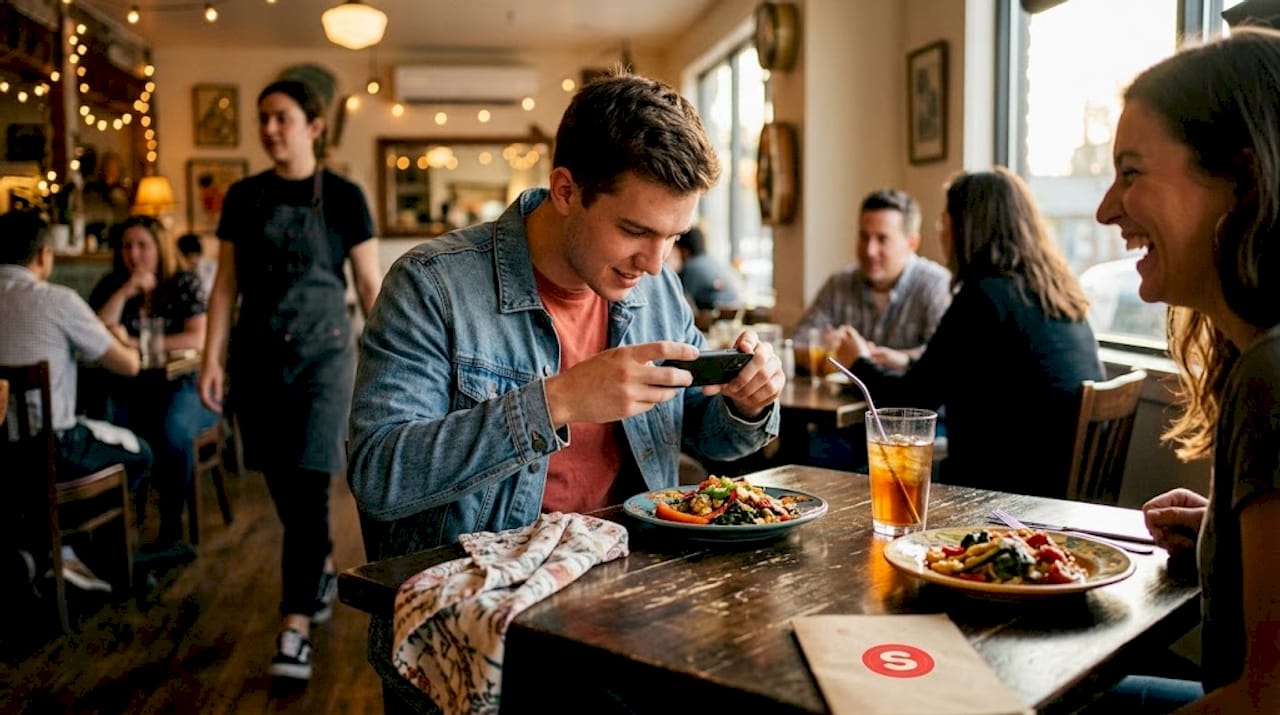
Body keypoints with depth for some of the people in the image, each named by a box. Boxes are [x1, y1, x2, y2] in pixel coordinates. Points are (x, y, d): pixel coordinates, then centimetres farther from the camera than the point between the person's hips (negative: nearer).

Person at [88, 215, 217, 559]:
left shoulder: (184, 283, 0)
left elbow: (199, 339, -13)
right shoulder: (111, 285, 9)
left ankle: (171, 533, -24)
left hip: (183, 388, -3)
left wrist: (135, 343, -15)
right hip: (129, 393, 3)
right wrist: (126, 292, -12)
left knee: (174, 430, -36)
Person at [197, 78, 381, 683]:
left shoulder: (342, 197, -2)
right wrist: (212, 358, 0)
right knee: (282, 486, 11)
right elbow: (226, 285, 8)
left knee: (306, 485, -9)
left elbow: (371, 285, -2)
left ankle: (295, 627, -5)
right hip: (258, 354, 4)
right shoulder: (243, 197, 7)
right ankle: (324, 569, 37)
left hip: (322, 352, -4)